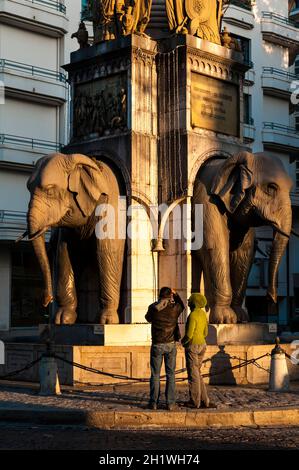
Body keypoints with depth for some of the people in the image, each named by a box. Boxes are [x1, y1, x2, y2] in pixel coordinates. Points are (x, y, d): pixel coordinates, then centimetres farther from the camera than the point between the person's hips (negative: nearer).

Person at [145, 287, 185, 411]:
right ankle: (170, 403, 4)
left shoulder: (153, 308, -6)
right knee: (170, 375, 5)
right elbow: (182, 306, 18)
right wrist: (176, 295, 22)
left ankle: (154, 403, 7)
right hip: (170, 345, 0)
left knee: (155, 375, 7)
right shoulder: (174, 308, -6)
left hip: (157, 345, 0)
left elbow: (148, 318, 15)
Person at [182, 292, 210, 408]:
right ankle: (204, 400, 17)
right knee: (197, 373, 17)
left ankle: (195, 402, 7)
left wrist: (183, 341, -2)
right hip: (202, 345, 8)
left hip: (192, 346, -8)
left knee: (193, 374, 1)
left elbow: (189, 334, -20)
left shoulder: (193, 315, -18)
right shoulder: (203, 314, 8)